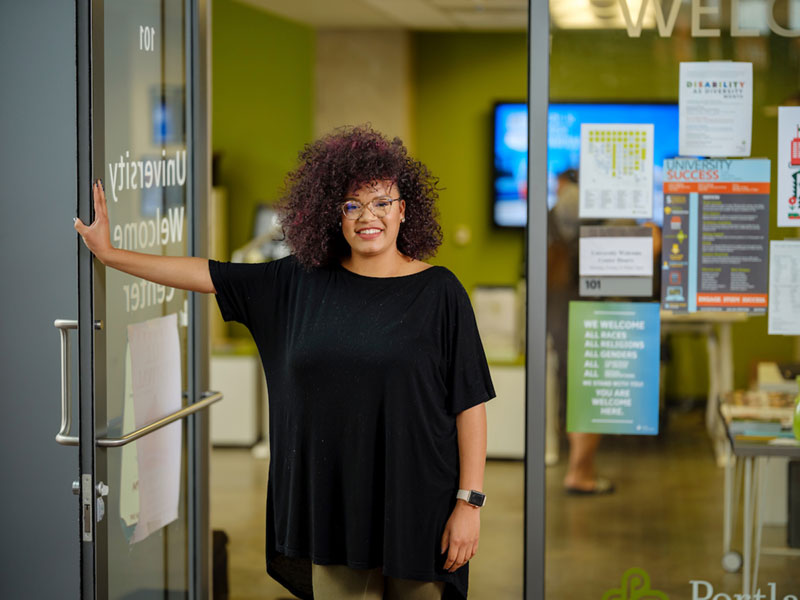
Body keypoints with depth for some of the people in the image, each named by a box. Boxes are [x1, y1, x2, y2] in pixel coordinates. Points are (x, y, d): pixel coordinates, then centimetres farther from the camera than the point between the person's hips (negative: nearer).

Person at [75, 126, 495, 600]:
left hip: (417, 506, -3)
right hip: (335, 504, 3)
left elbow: (470, 404, -6)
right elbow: (211, 276, 12)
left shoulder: (439, 292, -4)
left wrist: (470, 502, -10)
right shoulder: (301, 283, 6)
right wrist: (110, 254, 12)